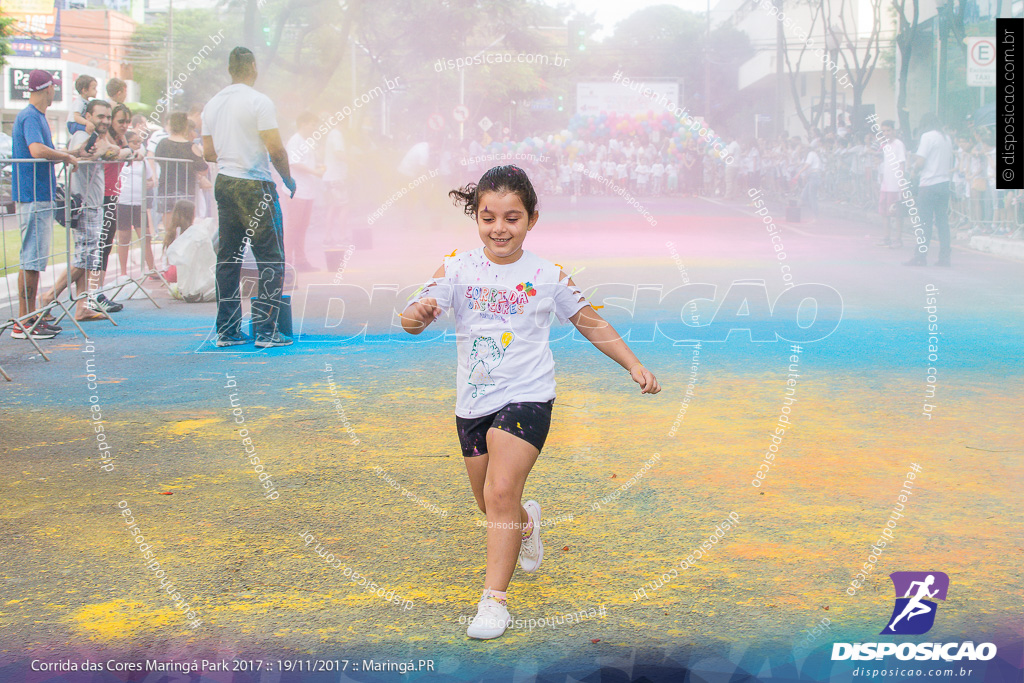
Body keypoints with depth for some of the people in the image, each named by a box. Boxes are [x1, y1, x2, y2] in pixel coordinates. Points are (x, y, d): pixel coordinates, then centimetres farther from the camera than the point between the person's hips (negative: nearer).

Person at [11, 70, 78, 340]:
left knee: (36, 259, 12)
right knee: (31, 259, -8)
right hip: (33, 197, -10)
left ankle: (31, 318, 17)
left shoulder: (37, 116, 18)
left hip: (41, 196, 10)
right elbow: (37, 150, -29)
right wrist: (66, 156, -17)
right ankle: (23, 323, -6)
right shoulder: (30, 117, -13)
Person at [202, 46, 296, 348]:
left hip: (223, 184, 7)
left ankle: (227, 331, 12)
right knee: (271, 258, -1)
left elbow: (208, 153, 13)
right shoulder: (259, 101, -11)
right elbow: (276, 150, -15)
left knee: (228, 258, 11)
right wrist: (289, 179, 1)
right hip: (255, 186, -7)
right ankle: (266, 330, -5)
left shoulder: (212, 104, 9)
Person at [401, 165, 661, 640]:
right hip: (473, 402, 3)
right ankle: (528, 521, 53)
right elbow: (420, 311, -15)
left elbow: (591, 323, 7)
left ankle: (494, 598, -8)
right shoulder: (458, 270, -4)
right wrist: (415, 316, -39)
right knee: (490, 504, 17)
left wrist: (634, 366, 4)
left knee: (501, 493, -18)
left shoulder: (547, 276, -4)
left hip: (526, 398, -3)